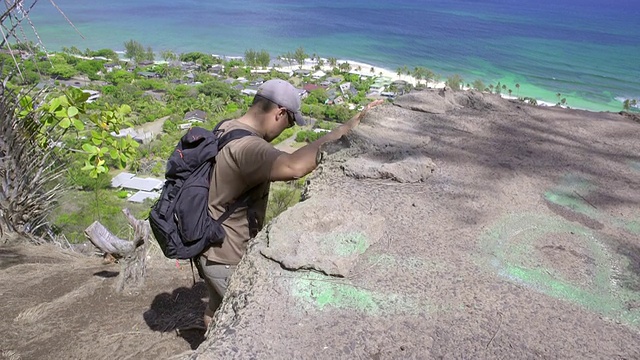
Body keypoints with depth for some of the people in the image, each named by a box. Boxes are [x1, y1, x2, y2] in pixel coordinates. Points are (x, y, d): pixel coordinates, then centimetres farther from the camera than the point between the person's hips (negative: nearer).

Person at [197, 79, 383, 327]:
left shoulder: (227, 128, 1)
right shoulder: (245, 146, -32)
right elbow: (294, 167, -51)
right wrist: (345, 129, -45)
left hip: (212, 249, 9)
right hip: (227, 261, -9)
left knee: (217, 312, 29)